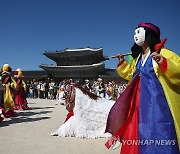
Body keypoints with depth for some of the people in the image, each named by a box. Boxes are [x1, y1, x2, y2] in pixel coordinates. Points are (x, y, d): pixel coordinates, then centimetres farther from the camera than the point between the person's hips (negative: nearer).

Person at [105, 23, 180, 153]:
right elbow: (132, 75, 30)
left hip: (158, 103, -7)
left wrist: (163, 62, -26)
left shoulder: (163, 54, -7)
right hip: (140, 103, 7)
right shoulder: (138, 57, 15)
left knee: (158, 136, -4)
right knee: (137, 134, 13)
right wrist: (122, 63, 21)